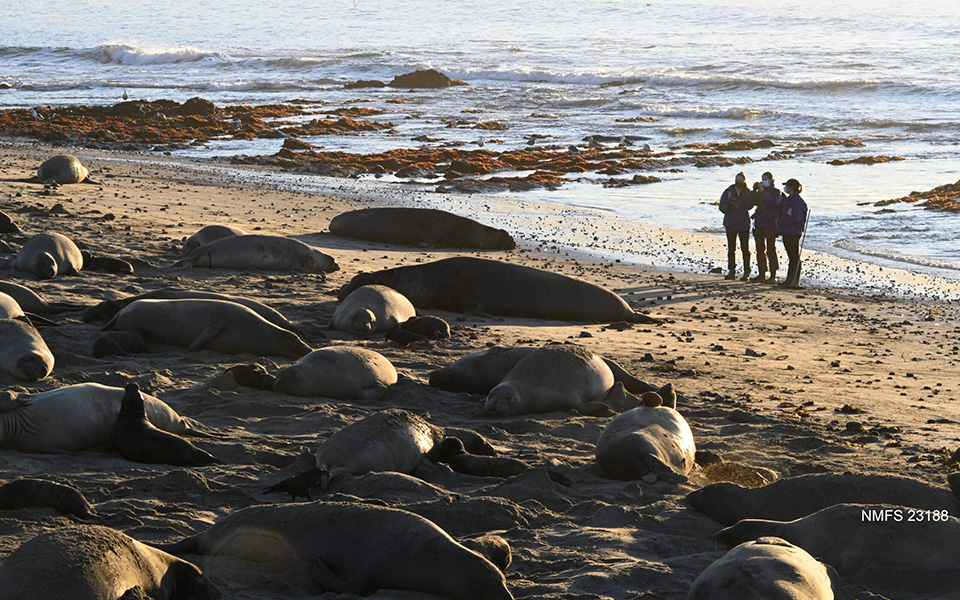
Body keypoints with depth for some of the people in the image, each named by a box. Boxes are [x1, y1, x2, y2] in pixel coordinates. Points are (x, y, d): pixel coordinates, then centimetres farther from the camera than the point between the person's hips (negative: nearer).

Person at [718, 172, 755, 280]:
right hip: (730, 224, 2)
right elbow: (722, 207, 2)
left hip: (743, 224, -2)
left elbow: (749, 206, -15)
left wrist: (746, 193, -21)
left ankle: (746, 272, 2)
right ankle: (731, 271, 12)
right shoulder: (728, 192, 4)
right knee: (731, 249, 6)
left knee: (745, 249, -1)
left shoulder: (747, 193, 0)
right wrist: (729, 205, -18)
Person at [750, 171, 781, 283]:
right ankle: (761, 274, 13)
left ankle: (773, 275, -7)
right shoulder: (760, 192, 16)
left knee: (771, 249, -8)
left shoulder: (776, 192, -2)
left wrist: (763, 192, -20)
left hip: (770, 224, -6)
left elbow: (773, 203, -19)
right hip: (759, 223, 6)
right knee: (760, 249, 7)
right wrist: (755, 190, -4)